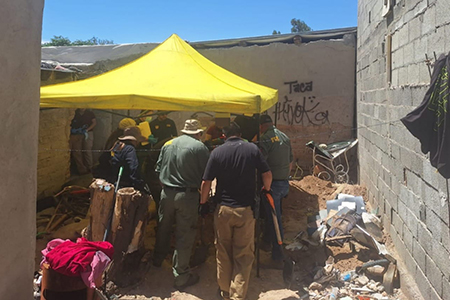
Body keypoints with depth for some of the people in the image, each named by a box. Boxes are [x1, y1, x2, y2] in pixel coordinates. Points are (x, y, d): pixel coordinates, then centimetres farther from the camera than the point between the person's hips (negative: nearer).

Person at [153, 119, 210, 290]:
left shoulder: (167, 145, 6)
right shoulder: (199, 147, -9)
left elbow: (158, 170, 12)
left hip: (167, 193, 5)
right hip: (187, 195, -5)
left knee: (163, 228, 24)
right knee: (184, 236, 3)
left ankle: (158, 259, 45)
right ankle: (180, 276, 12)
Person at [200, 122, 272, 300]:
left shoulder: (217, 152, -5)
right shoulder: (252, 149, -3)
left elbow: (206, 182, -6)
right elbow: (267, 174, -2)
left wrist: (203, 201, 9)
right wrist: (266, 190, 17)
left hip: (223, 209, 1)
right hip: (245, 209, 0)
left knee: (223, 252, 15)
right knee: (243, 255, 7)